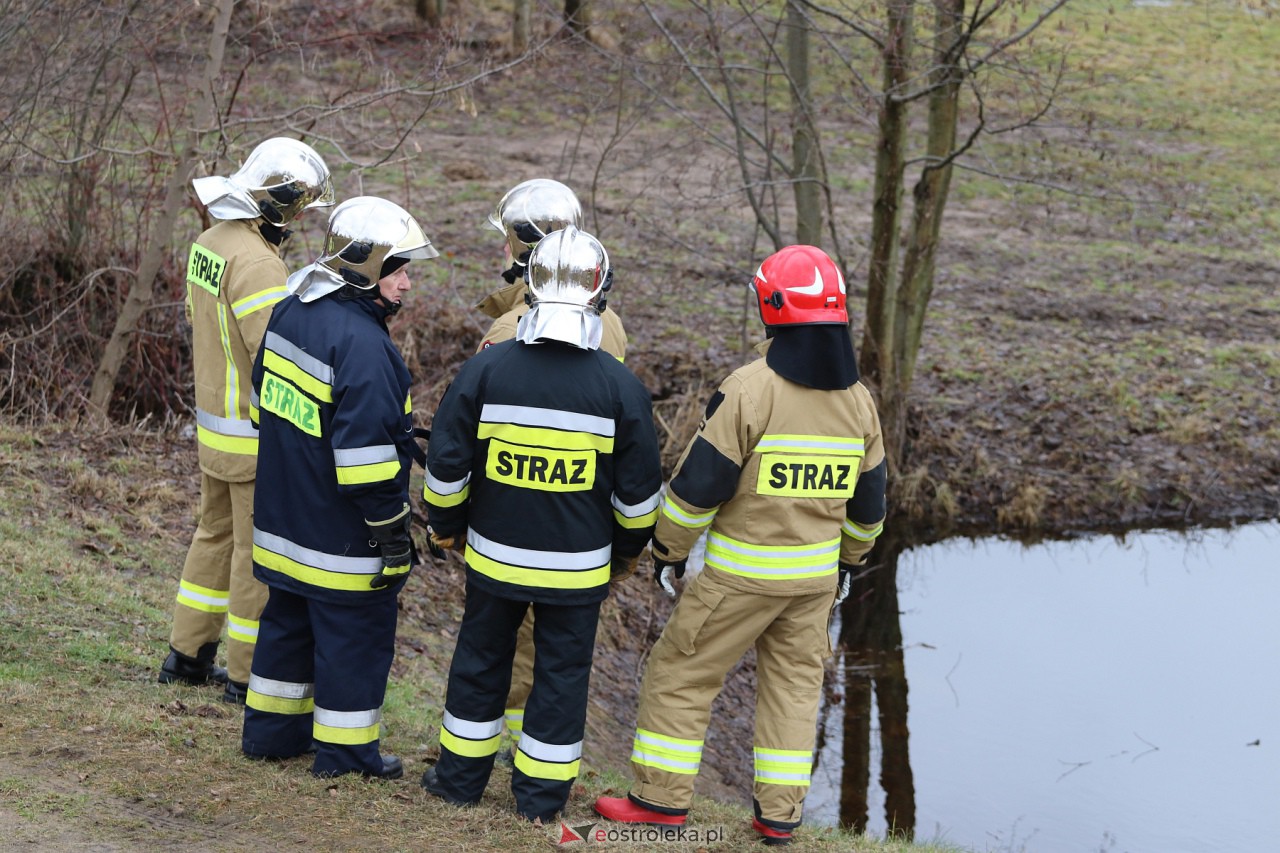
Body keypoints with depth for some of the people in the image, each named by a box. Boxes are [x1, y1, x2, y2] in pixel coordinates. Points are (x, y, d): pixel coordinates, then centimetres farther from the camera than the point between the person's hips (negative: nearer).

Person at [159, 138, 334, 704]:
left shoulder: (211, 242, 5)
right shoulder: (255, 262, -25)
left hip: (214, 421, 9)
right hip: (256, 437, -9)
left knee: (217, 534, 21)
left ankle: (187, 655, 29)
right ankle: (248, 676, 12)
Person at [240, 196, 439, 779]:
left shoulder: (289, 313, 4)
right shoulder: (362, 344, -25)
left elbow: (265, 402, 16)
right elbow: (366, 454, -26)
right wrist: (391, 531, -17)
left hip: (285, 521, 9)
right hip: (343, 541, -9)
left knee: (289, 622, 22)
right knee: (354, 638, 6)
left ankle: (270, 730, 33)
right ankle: (344, 752, 16)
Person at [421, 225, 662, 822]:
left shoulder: (485, 370, -11)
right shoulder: (621, 387, -11)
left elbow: (446, 466, -4)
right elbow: (638, 489, -3)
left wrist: (446, 526, 13)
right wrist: (628, 549, 14)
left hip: (493, 556, 1)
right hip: (577, 567, -1)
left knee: (480, 660, 18)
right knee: (561, 672, 12)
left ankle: (461, 777, 29)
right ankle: (541, 794, 20)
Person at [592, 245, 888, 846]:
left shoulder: (750, 389, -17)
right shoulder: (857, 400, 3)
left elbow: (699, 481, -15)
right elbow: (868, 500, 13)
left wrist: (668, 550, -2)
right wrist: (849, 560, 27)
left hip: (740, 572, -6)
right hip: (815, 574, 6)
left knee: (680, 675, 6)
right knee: (793, 685, 16)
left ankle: (662, 798, 10)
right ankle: (779, 814, 18)